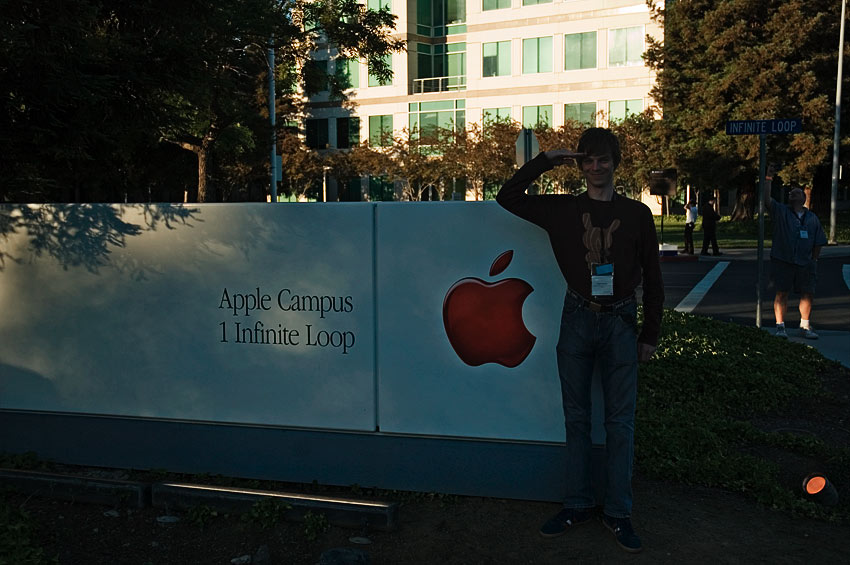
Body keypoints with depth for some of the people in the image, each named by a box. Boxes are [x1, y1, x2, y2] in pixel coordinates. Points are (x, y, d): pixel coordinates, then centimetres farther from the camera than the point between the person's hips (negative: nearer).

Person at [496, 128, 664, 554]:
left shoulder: (637, 214, 2)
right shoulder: (563, 210, 5)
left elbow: (652, 278, 6)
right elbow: (508, 198, 6)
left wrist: (650, 334, 4)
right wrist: (545, 161, 0)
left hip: (620, 322, -1)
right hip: (577, 319, 1)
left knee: (620, 421, 4)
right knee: (576, 416, 9)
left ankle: (618, 511, 17)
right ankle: (577, 504, 22)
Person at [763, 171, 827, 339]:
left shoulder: (813, 218, 13)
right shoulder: (780, 211, 6)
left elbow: (818, 243, 14)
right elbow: (766, 199, -10)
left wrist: (813, 261, 6)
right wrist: (768, 179, -14)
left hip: (805, 263, 3)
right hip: (782, 261, -2)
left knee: (808, 294, 4)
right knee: (782, 293, -1)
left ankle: (805, 326, 19)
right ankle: (780, 326, 7)